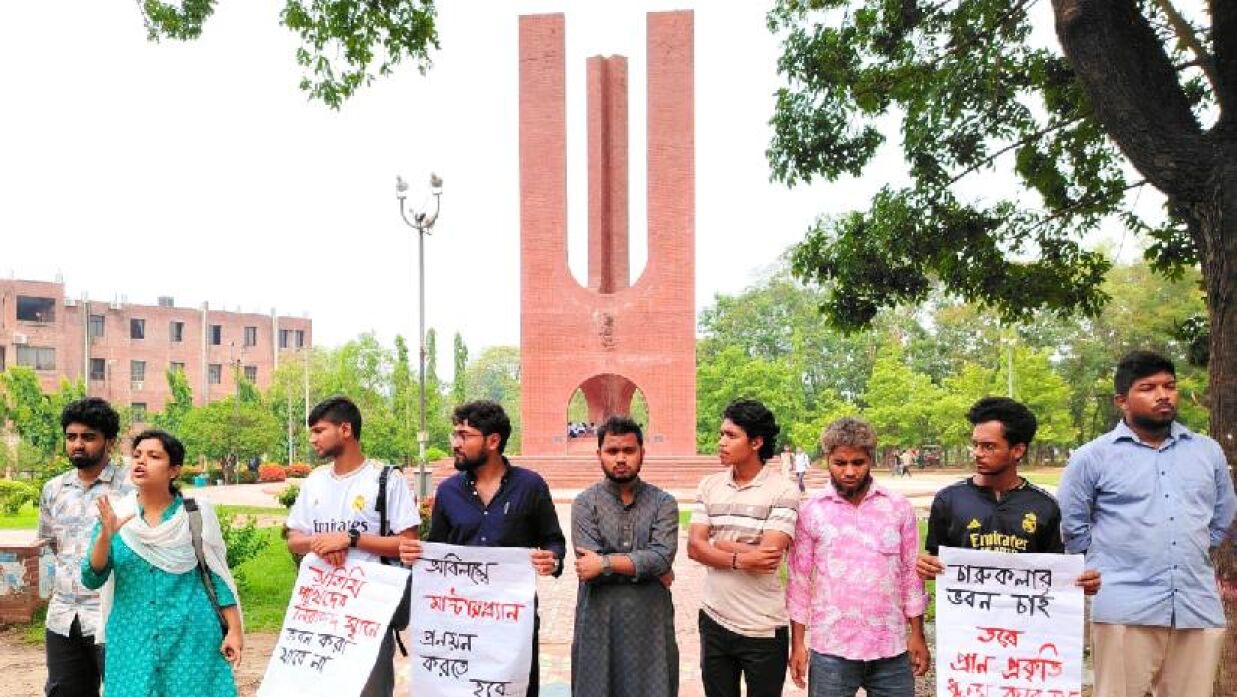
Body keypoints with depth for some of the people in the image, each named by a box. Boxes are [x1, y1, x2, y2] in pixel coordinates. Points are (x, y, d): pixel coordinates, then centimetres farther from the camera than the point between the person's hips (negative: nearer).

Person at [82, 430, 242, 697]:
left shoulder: (197, 513, -3)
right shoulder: (114, 516, 2)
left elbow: (217, 575, 0)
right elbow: (92, 579, -3)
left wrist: (234, 630, -3)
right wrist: (105, 535, -19)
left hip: (192, 636, -2)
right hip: (132, 639, 2)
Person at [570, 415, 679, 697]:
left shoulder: (663, 502, 2)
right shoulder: (585, 503, -1)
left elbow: (662, 556, -13)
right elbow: (590, 566, -13)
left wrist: (605, 562, -17)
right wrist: (648, 570, -10)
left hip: (651, 621, 1)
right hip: (599, 623, 0)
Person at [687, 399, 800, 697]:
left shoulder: (783, 491, -10)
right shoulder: (708, 486, 3)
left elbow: (770, 554, -20)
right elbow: (694, 547, -4)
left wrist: (719, 544, -8)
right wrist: (740, 559, -18)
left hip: (763, 628, -4)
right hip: (714, 620, 4)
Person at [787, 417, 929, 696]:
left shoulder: (899, 507, 2)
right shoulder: (810, 512, -1)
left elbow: (911, 573, 6)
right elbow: (799, 580, 2)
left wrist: (917, 635, 4)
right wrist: (797, 643, 1)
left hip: (891, 648, 1)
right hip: (831, 649, -1)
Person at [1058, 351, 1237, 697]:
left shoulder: (1209, 451, 12)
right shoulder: (1092, 457, -1)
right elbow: (1070, 526, 4)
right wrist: (1110, 563, 5)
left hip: (1199, 607, 4)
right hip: (1125, 610, -4)